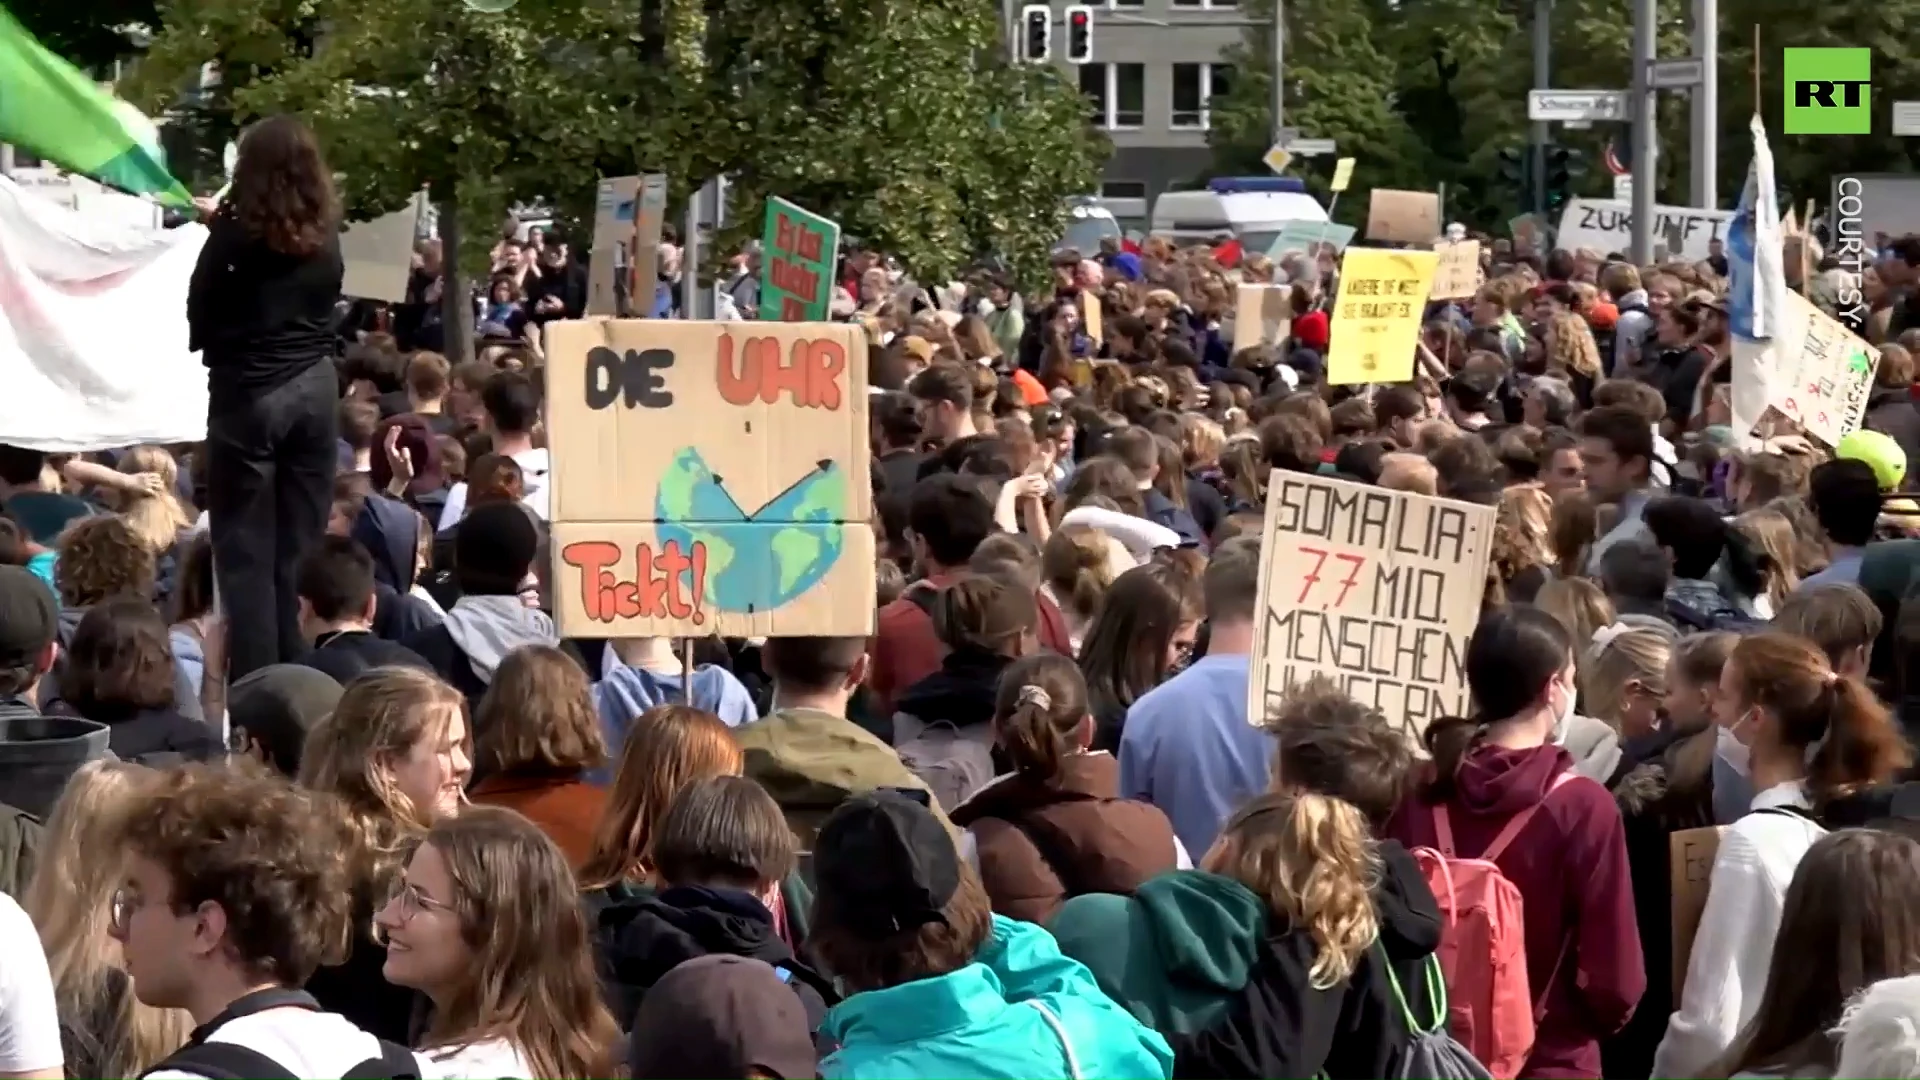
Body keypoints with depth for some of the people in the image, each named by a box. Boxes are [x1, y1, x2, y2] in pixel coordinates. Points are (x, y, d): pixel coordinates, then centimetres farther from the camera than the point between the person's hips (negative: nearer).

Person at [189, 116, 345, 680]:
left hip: (248, 392, -4)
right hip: (315, 388, 5)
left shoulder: (237, 230, -9)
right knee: (303, 545, 9)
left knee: (246, 550, -1)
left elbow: (198, 316, -4)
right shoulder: (325, 235, 4)